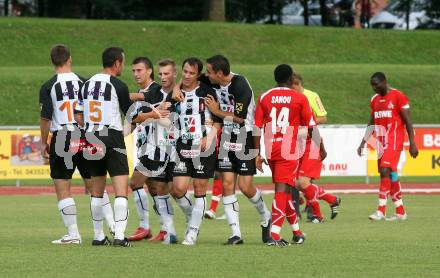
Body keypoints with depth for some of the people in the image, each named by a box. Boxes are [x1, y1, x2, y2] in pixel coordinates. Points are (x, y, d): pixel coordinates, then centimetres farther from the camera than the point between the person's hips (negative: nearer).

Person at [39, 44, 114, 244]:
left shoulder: (48, 87, -6)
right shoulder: (84, 82, 2)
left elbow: (45, 117, -8)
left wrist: (44, 142, 3)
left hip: (61, 139, -3)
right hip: (86, 137, 3)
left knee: (62, 188, 4)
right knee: (93, 184, 16)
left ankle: (73, 233, 0)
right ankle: (112, 223, 9)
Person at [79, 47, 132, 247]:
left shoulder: (87, 84, 8)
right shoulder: (118, 86, -9)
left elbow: (80, 115, 12)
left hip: (91, 140, 6)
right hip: (112, 139, -6)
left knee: (97, 192, 13)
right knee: (121, 190, -6)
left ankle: (98, 236, 15)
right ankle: (119, 236, -16)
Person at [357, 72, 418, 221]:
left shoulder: (398, 97, -8)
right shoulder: (375, 99, 14)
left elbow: (408, 121, -9)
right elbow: (372, 124, 20)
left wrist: (412, 144, -12)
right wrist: (363, 142, 14)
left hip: (394, 142, -8)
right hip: (381, 142, 8)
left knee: (385, 171, -18)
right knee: (391, 176, 8)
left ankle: (381, 211, -20)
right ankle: (401, 212, 14)